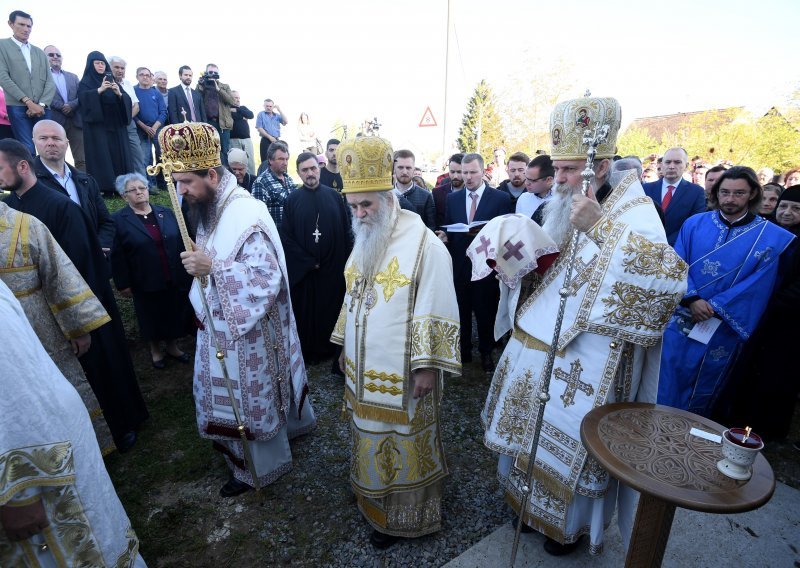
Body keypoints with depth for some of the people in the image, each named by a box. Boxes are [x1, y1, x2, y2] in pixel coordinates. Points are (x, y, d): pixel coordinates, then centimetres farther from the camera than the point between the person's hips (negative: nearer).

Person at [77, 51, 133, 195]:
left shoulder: (112, 80, 19)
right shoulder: (86, 82, 7)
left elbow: (127, 100, 6)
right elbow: (83, 97, -12)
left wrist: (119, 93, -15)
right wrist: (100, 89, -22)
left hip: (116, 125, 4)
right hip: (97, 125, -4)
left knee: (118, 154, -3)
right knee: (101, 156, -10)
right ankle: (104, 188, -11)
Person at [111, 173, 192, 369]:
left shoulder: (167, 212, 4)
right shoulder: (119, 220, -6)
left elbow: (182, 242, 7)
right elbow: (117, 256, -6)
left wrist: (186, 270, 5)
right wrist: (123, 283, -7)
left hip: (175, 280, 3)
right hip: (146, 284, -3)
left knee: (174, 315, 14)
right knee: (152, 318, 14)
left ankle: (172, 346, 36)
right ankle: (155, 350, 36)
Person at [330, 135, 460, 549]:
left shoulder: (424, 244, -18)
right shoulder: (364, 242, 6)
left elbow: (436, 310, -18)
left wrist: (428, 366, -18)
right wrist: (344, 345, 17)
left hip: (402, 373, -7)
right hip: (363, 369, 7)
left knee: (401, 443, 11)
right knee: (369, 436, 22)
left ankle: (401, 516, 33)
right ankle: (371, 493, 47)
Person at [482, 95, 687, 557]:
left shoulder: (633, 210, -14)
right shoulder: (562, 207, 7)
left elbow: (671, 276, -31)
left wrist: (599, 227, -33)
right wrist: (520, 256, -5)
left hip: (581, 361, -7)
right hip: (532, 348, 7)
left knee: (570, 441, 12)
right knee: (532, 432, 20)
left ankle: (572, 525, 40)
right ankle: (534, 504, 47)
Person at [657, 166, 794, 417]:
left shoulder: (772, 237, -2)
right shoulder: (694, 224, 2)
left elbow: (758, 284, -7)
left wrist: (715, 308, -16)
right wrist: (692, 299, -17)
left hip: (724, 328, -1)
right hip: (681, 320, 1)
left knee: (704, 389, 13)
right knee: (667, 382, 7)